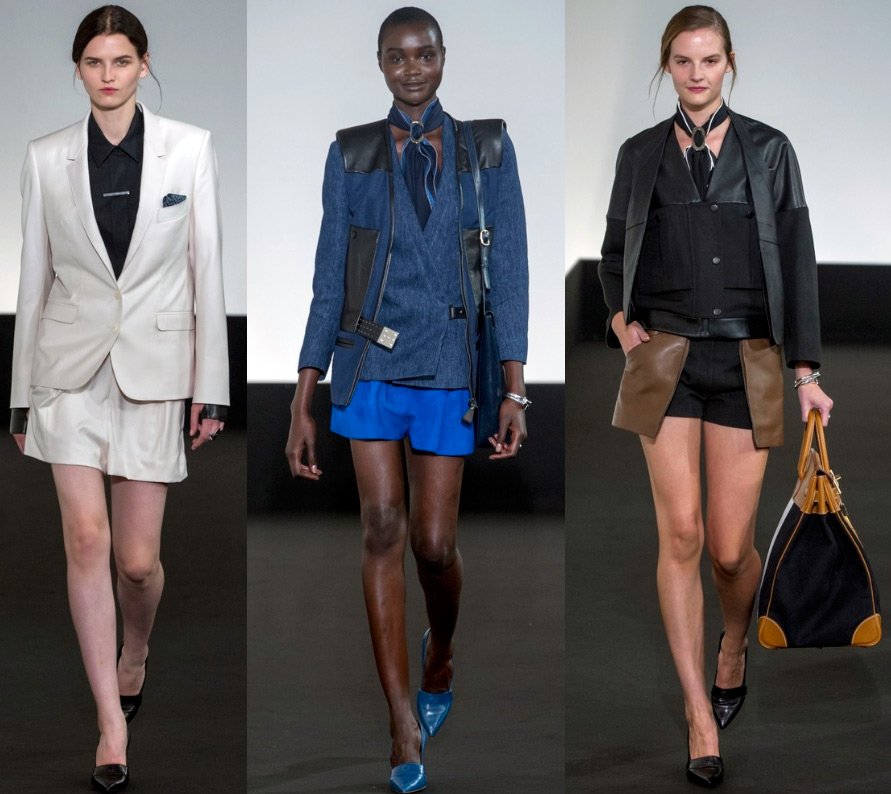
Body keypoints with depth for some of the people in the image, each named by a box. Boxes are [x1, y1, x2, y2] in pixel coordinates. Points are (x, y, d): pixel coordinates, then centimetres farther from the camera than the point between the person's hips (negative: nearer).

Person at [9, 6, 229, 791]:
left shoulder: (190, 148, -2)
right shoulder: (47, 157, 2)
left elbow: (207, 269, 0)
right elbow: (35, 276, 7)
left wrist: (211, 386, -1)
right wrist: (22, 391, 8)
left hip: (153, 365, -1)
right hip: (71, 364, 1)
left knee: (137, 558, 3)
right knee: (87, 538, -11)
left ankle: (135, 654, 37)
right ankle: (112, 724, -2)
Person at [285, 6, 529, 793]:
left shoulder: (486, 148, 2)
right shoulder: (351, 154, 4)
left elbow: (509, 271, -1)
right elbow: (329, 281, 4)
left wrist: (516, 389, -9)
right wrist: (303, 406, 0)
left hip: (447, 369, 0)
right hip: (367, 362, 1)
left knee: (434, 542, 0)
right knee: (384, 527, -11)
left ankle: (439, 653, 35)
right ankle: (405, 728, -8)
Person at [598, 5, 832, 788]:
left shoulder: (769, 150, 3)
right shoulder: (641, 154, 8)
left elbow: (797, 261, 0)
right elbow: (615, 253, 19)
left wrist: (806, 370, -7)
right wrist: (621, 314, -1)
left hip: (748, 363, -1)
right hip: (666, 361, 1)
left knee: (731, 548, -2)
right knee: (682, 533, -10)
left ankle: (734, 647, 33)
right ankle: (702, 719, -4)